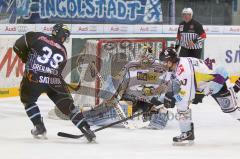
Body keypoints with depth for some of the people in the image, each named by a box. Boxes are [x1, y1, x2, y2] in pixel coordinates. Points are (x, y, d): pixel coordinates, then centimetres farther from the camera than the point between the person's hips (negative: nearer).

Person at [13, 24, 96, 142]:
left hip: (34, 78, -2)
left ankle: (39, 128, 16)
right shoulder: (63, 51, 16)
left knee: (28, 100, 25)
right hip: (54, 81, 2)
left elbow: (18, 46, 6)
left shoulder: (38, 37, 5)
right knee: (67, 105, 10)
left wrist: (26, 57, 23)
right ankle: (86, 129, 3)